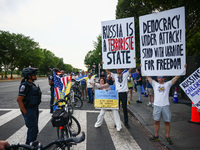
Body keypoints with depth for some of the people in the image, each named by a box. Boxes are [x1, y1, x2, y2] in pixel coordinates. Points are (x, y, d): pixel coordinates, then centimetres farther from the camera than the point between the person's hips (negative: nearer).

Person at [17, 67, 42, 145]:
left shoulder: (32, 84, 10)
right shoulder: (25, 85, -18)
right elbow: (19, 100, -21)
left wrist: (36, 109, 16)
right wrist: (25, 113, -20)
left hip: (35, 109, 10)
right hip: (29, 110, -10)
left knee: (32, 128, 20)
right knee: (34, 129, -4)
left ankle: (28, 145, 37)